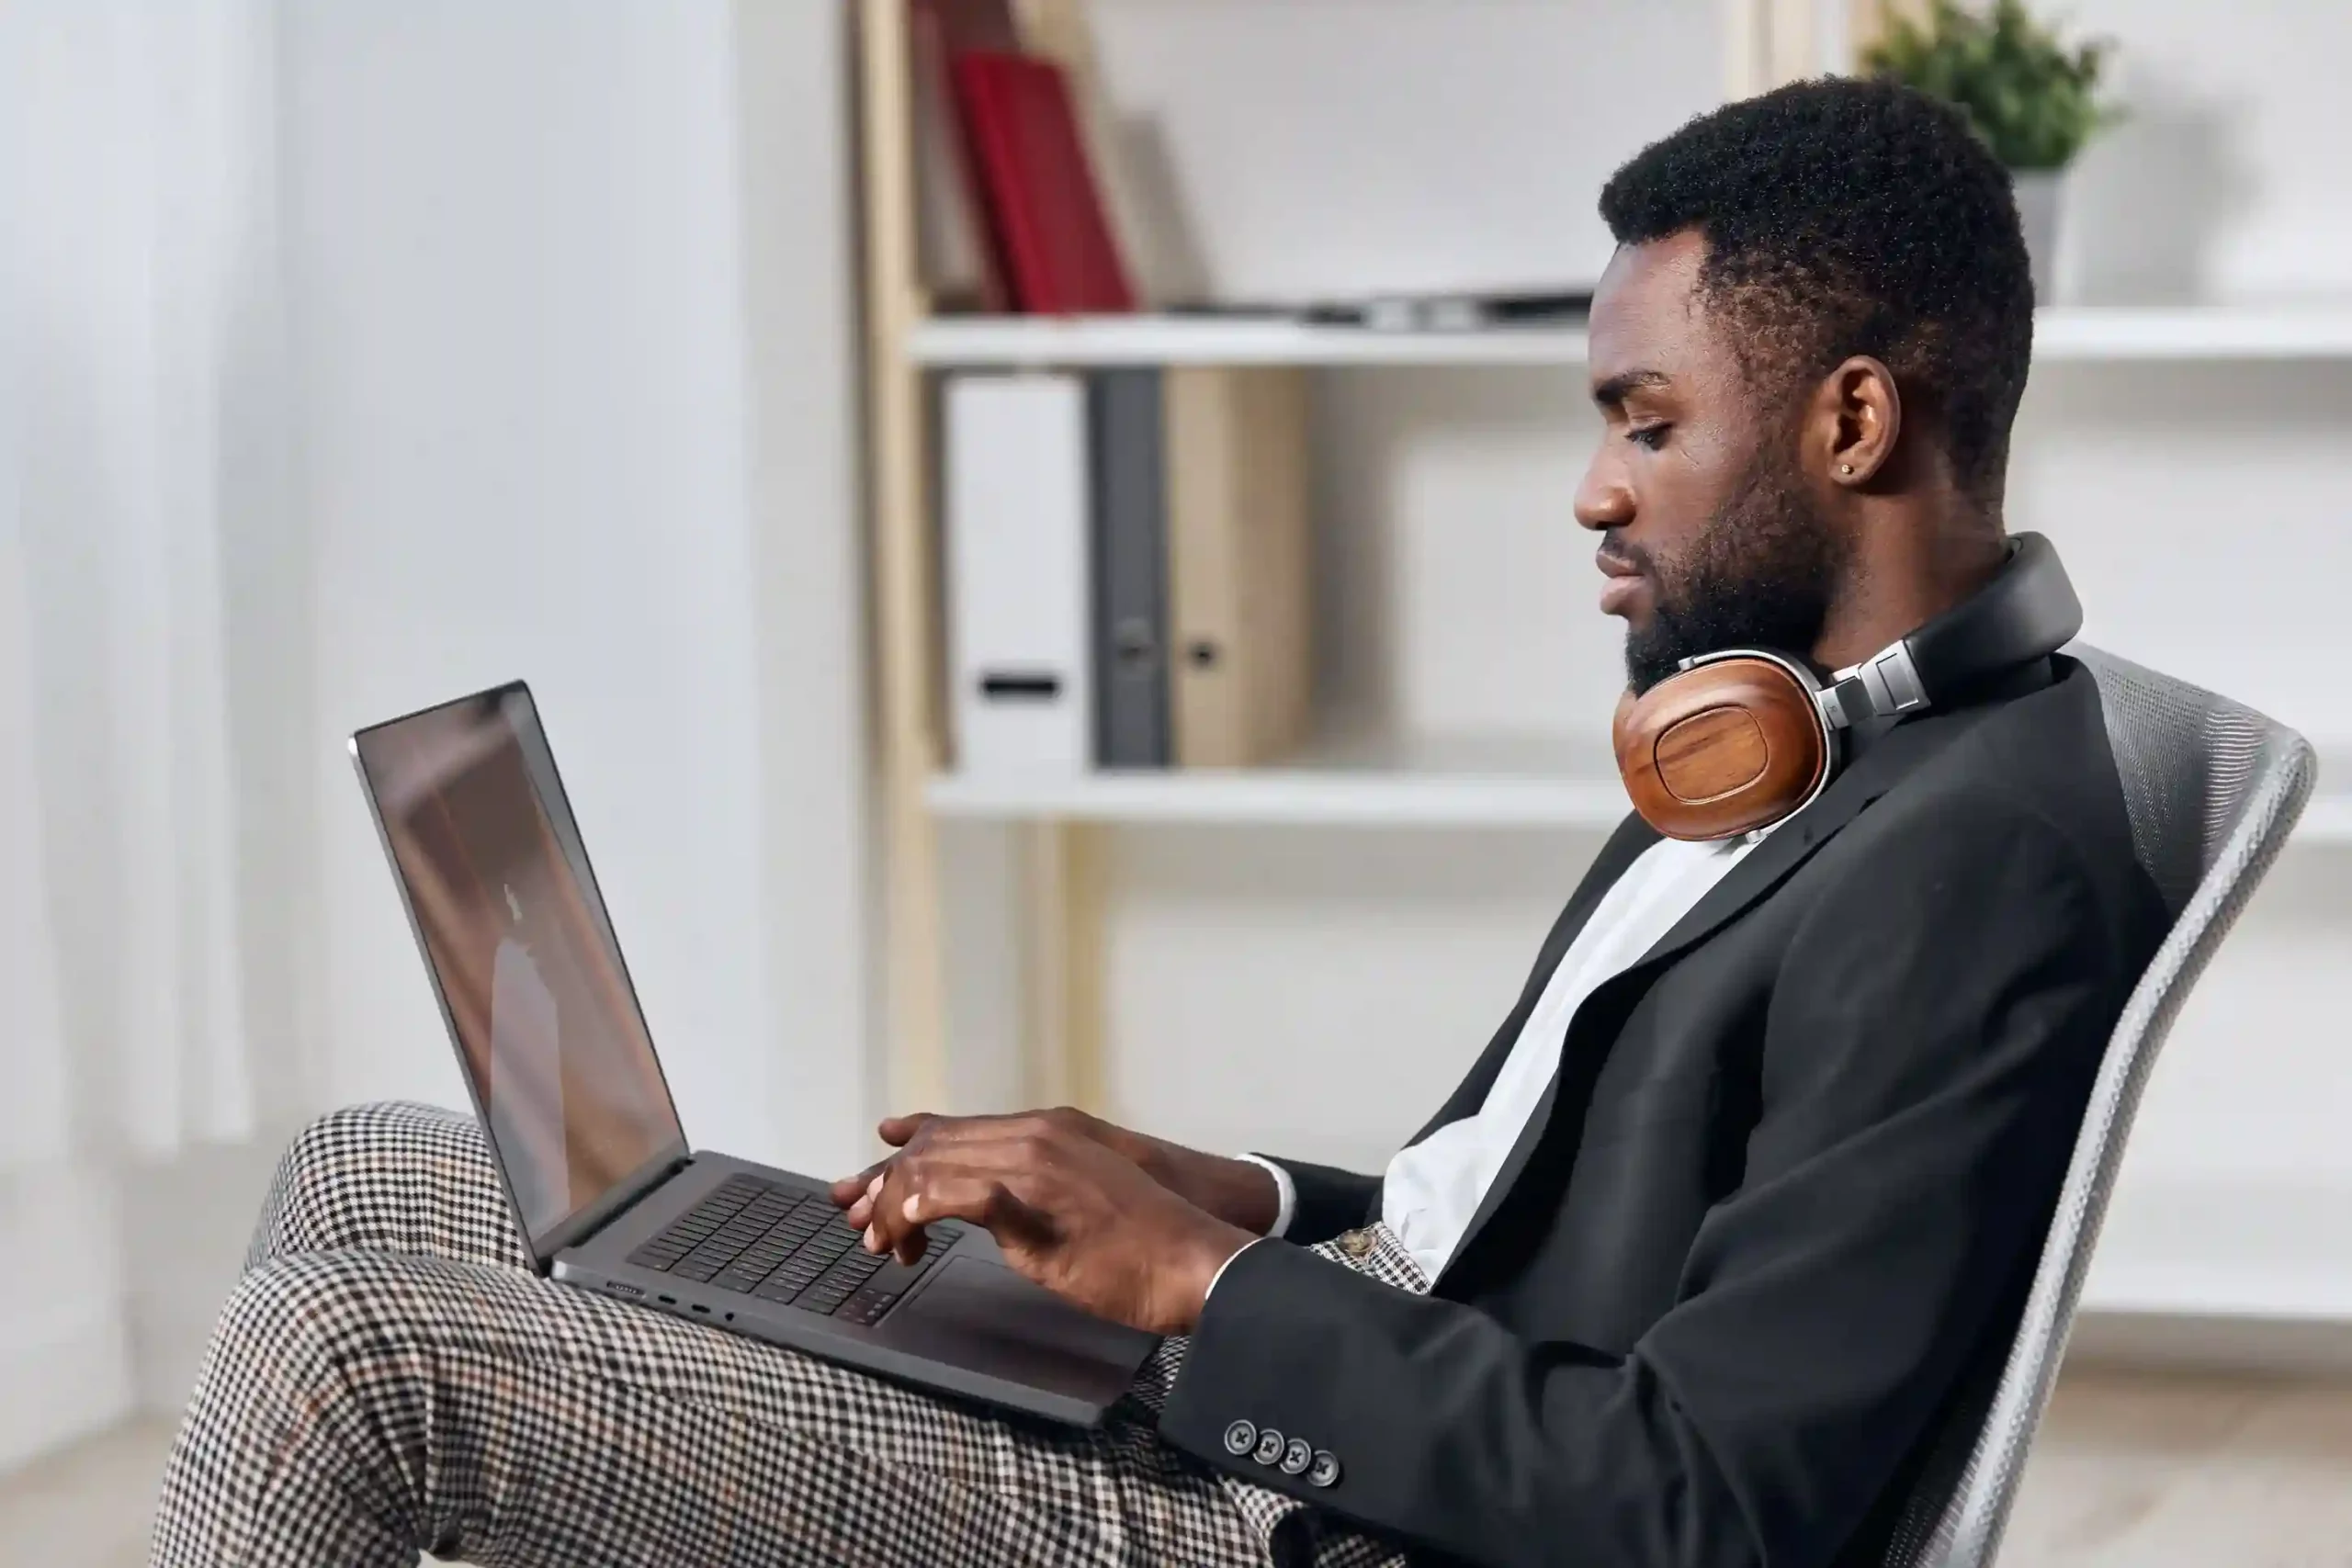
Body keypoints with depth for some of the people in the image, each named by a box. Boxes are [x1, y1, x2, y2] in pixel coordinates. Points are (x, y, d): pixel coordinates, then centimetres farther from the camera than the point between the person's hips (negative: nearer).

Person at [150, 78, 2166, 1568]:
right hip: (1262, 1383, 11)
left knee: (354, 1342, -17)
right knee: (369, 1180, 10)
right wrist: (1233, 1206, 2)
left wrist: (1203, 1276, -15)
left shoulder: (1982, 862, -19)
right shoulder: (1814, 752, 13)